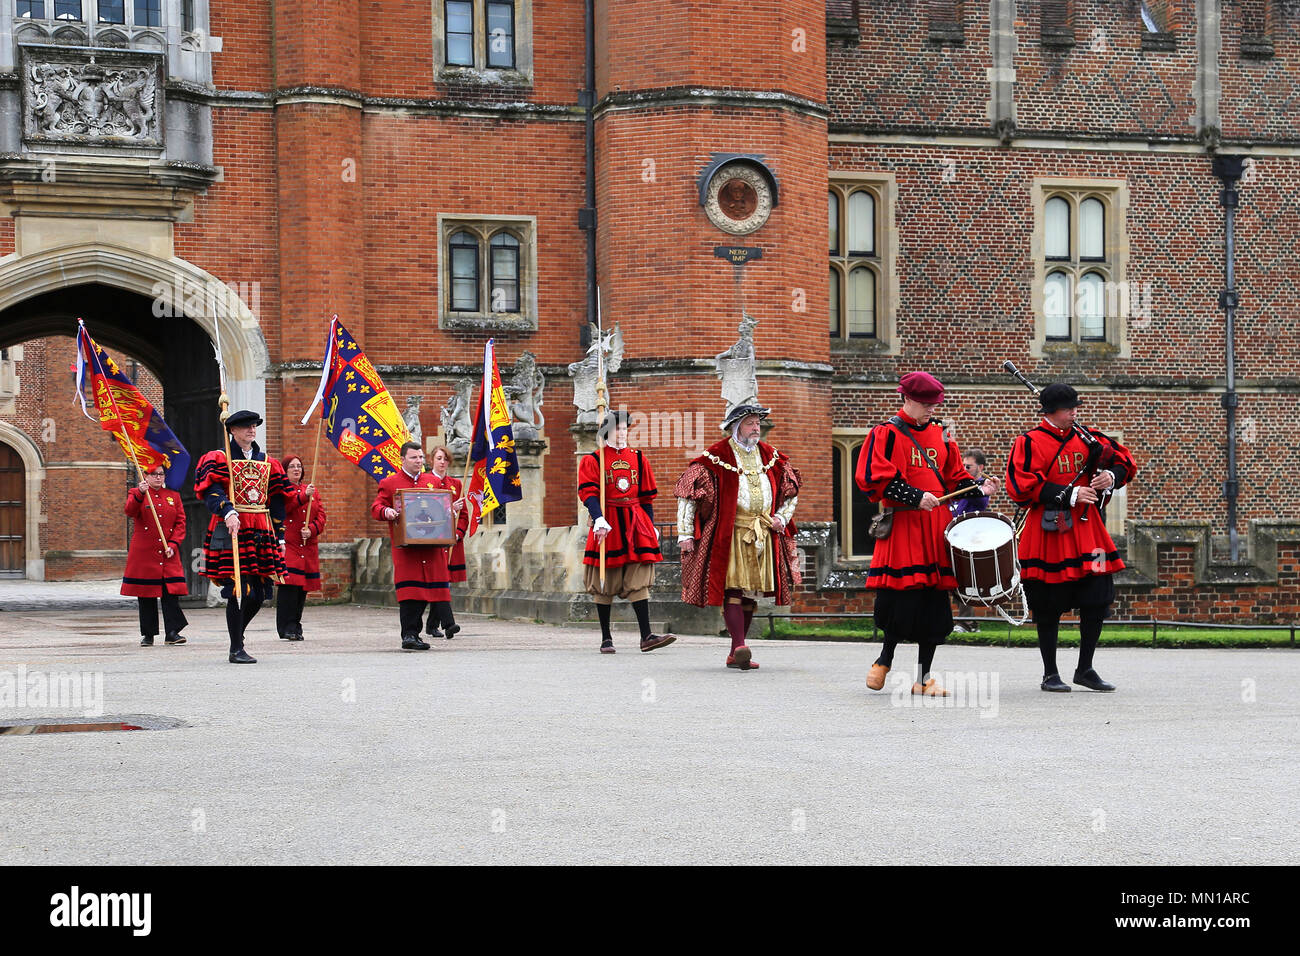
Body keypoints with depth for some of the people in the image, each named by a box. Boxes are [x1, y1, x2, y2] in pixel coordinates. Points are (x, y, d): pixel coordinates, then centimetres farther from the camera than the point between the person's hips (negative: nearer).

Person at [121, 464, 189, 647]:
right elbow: (130, 511, -16)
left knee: (170, 592, -7)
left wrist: (173, 544, -4)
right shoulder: (136, 493, 4)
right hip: (144, 554, -2)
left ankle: (172, 632, -7)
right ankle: (148, 635, 8)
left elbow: (180, 522, 10)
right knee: (146, 594, 2)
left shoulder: (173, 495, 13)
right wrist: (140, 494, -33)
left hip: (168, 553, 2)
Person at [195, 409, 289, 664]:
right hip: (233, 529, -6)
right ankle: (236, 649, -1)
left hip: (262, 533, 6)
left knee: (259, 593, 4)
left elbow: (276, 501, 20)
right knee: (238, 590, -10)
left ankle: (237, 633, 27)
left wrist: (280, 536, 15)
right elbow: (211, 492, -13)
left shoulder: (267, 462, 18)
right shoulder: (219, 459, 1)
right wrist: (227, 512, -31)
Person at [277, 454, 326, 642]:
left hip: (308, 546, 5)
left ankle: (296, 627, 14)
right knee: (289, 584, -15)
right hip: (287, 545, -5)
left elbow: (321, 515, 11)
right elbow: (284, 506, -16)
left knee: (303, 587, 6)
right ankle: (287, 628, -13)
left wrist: (311, 529, -8)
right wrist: (304, 496, -28)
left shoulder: (313, 491, 20)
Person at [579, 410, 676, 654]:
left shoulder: (638, 458, 13)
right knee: (604, 586, 2)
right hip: (608, 524, -3)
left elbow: (647, 496, 17)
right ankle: (606, 638, 10)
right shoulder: (592, 460, 1)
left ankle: (646, 636, -7)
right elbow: (588, 492, -11)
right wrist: (599, 519, -26)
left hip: (636, 524, 3)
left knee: (639, 582, -3)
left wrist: (650, 525, 13)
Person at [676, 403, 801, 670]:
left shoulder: (770, 456, 13)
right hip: (728, 535, -5)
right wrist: (685, 534, -6)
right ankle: (740, 647, -25)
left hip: (762, 536, 6)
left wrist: (781, 518, 9)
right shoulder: (716, 457, -3)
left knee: (750, 593, 7)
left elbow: (791, 491, 26)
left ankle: (735, 655, 14)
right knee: (732, 590, -15)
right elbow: (687, 492, -2)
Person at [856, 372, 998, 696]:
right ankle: (885, 659, 16)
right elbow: (874, 478, -12)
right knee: (904, 593, -9)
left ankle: (924, 676, 9)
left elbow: (954, 475, 20)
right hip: (902, 524, -5)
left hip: (938, 523, 5)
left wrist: (978, 487, 0)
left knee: (935, 599, 2)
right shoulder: (886, 434, -2)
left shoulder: (940, 434, 16)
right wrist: (915, 498, -18)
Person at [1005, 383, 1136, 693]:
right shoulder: (1029, 443, -6)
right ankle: (1050, 675, 12)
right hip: (1048, 532, -5)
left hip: (1087, 529, 5)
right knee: (1049, 607, 1)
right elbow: (1022, 487, -15)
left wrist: (1110, 476, -7)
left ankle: (1085, 669, 16)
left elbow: (1124, 460, 16)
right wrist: (1070, 494, -18)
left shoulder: (1085, 438, 10)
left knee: (1097, 599, 2)